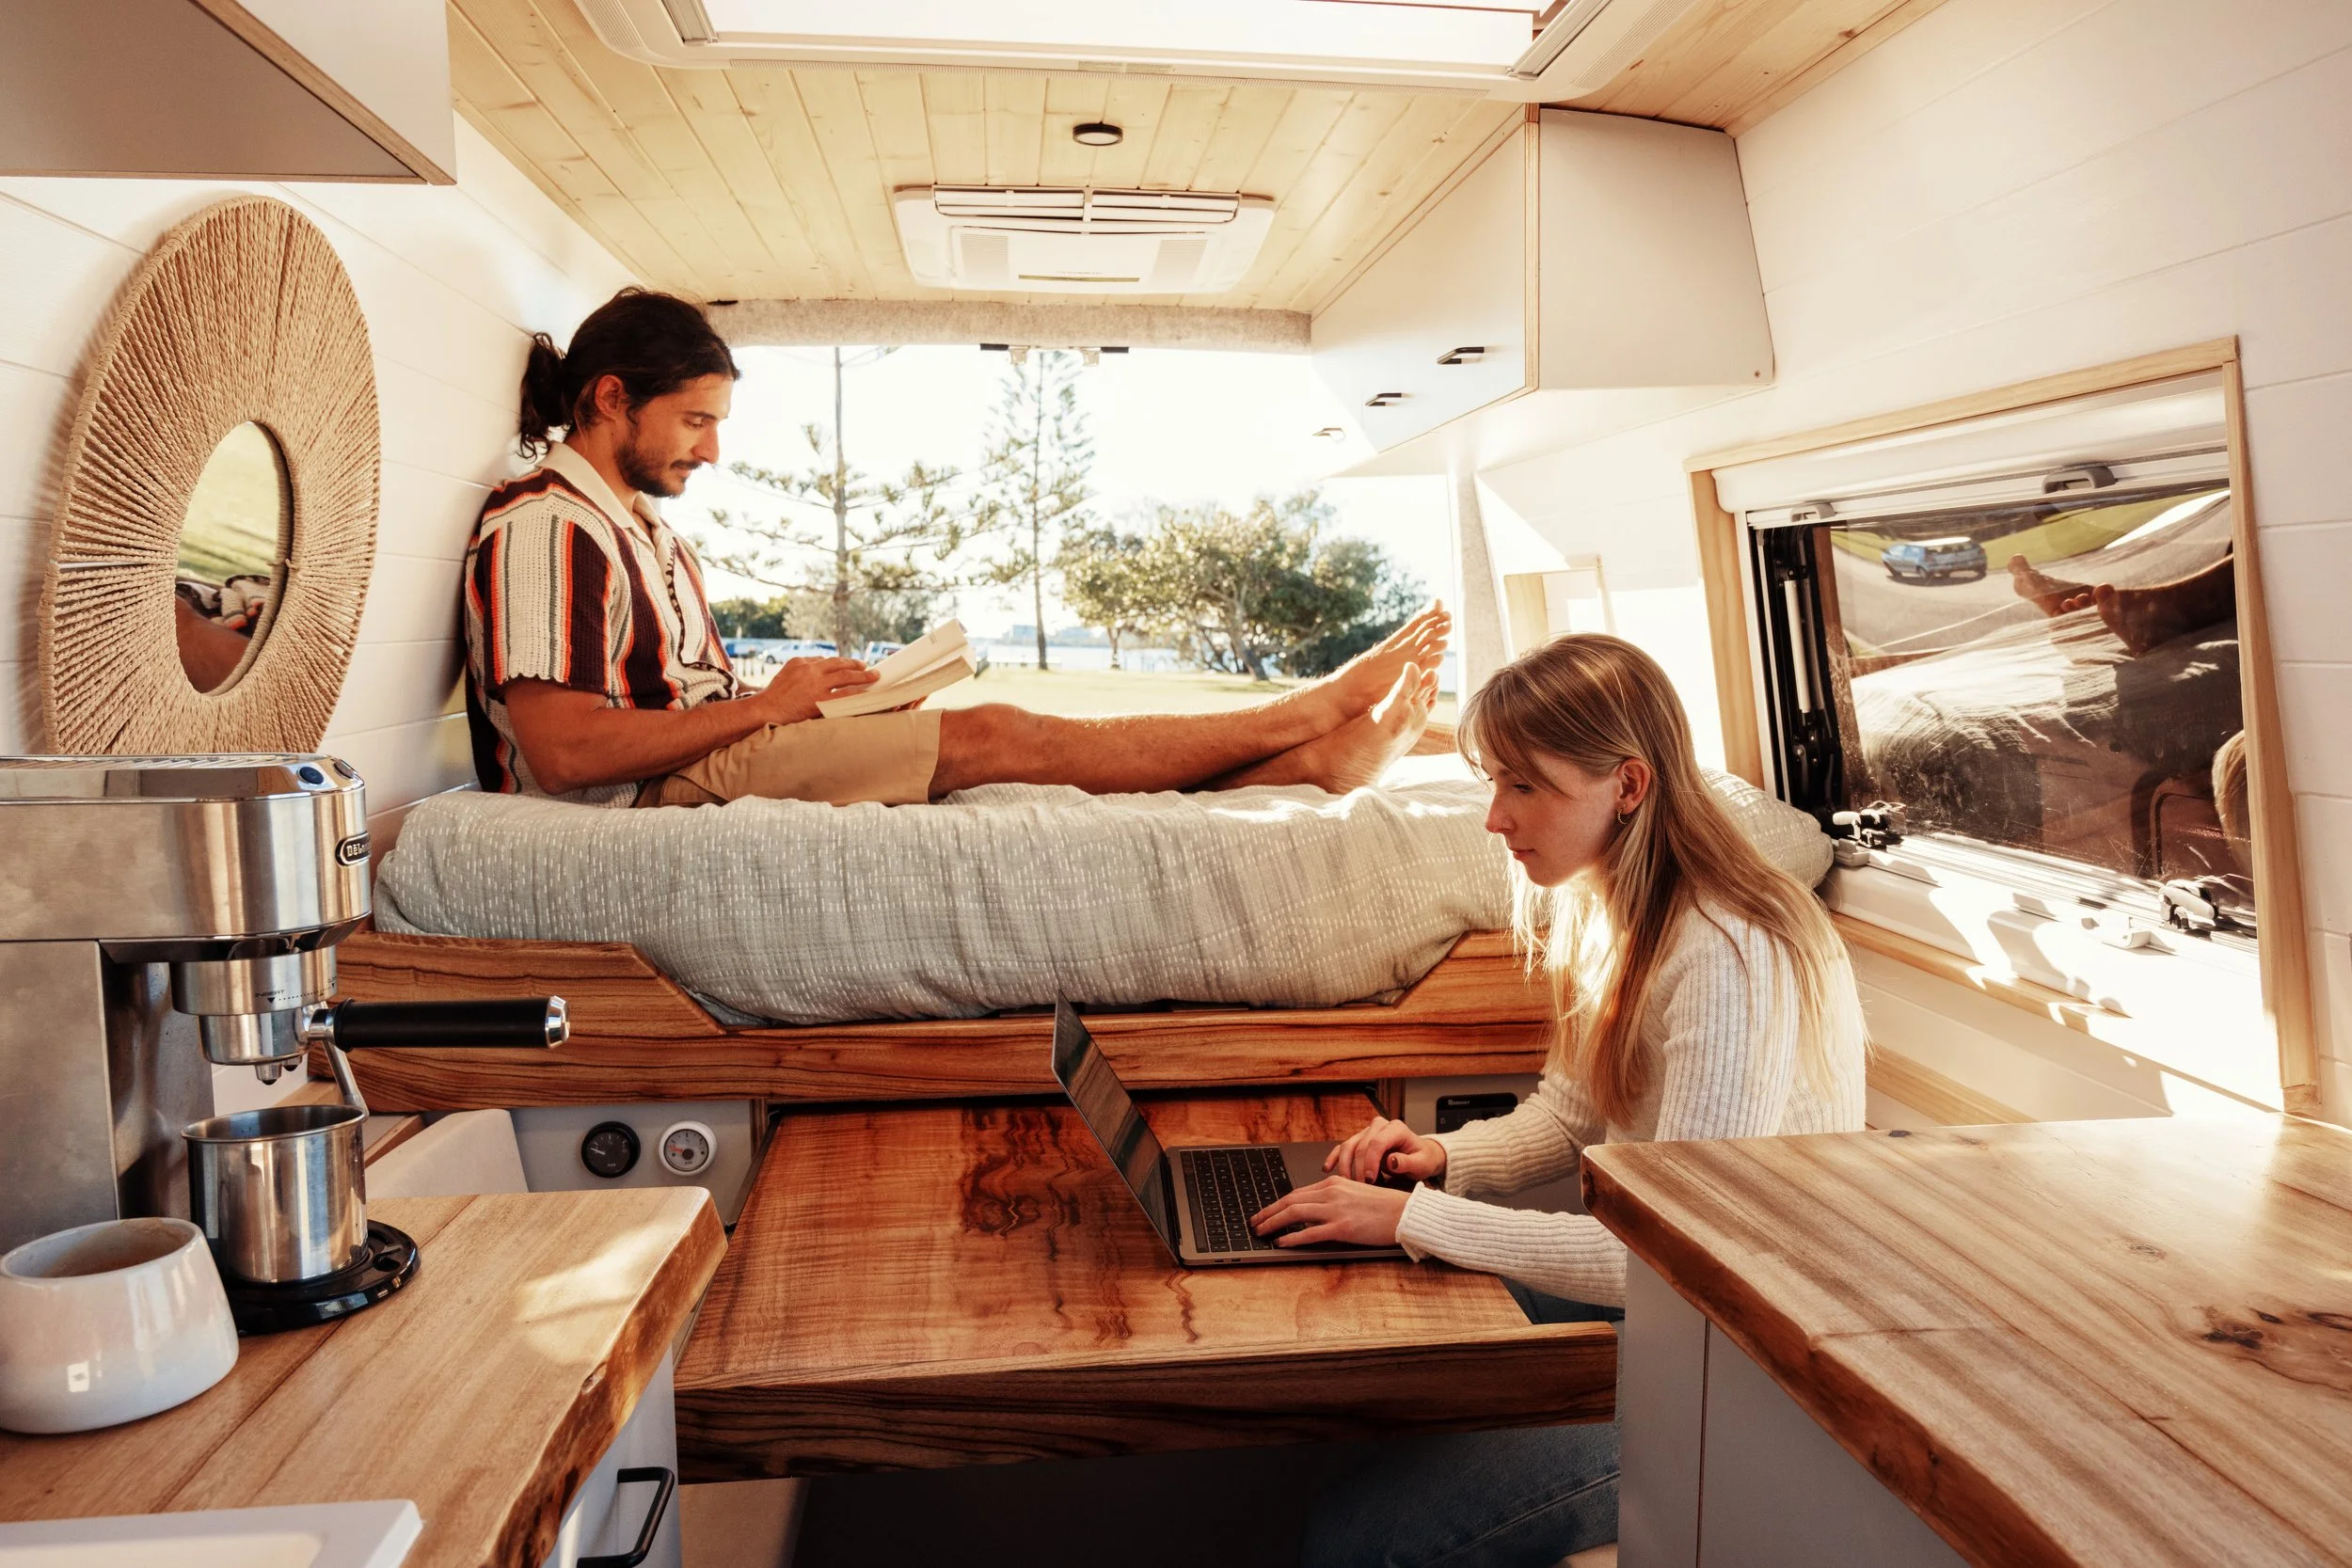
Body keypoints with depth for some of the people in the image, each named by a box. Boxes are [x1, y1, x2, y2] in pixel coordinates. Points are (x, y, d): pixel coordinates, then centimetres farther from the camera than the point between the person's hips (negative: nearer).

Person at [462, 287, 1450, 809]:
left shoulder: (643, 530, 23)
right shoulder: (544, 526, -10)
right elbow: (560, 750, -21)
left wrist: (807, 699, 2)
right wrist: (764, 707, -14)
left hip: (700, 767, 9)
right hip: (658, 797, -9)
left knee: (989, 740, -9)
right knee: (995, 737, -17)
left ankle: (1314, 761, -16)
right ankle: (1307, 715, -11)